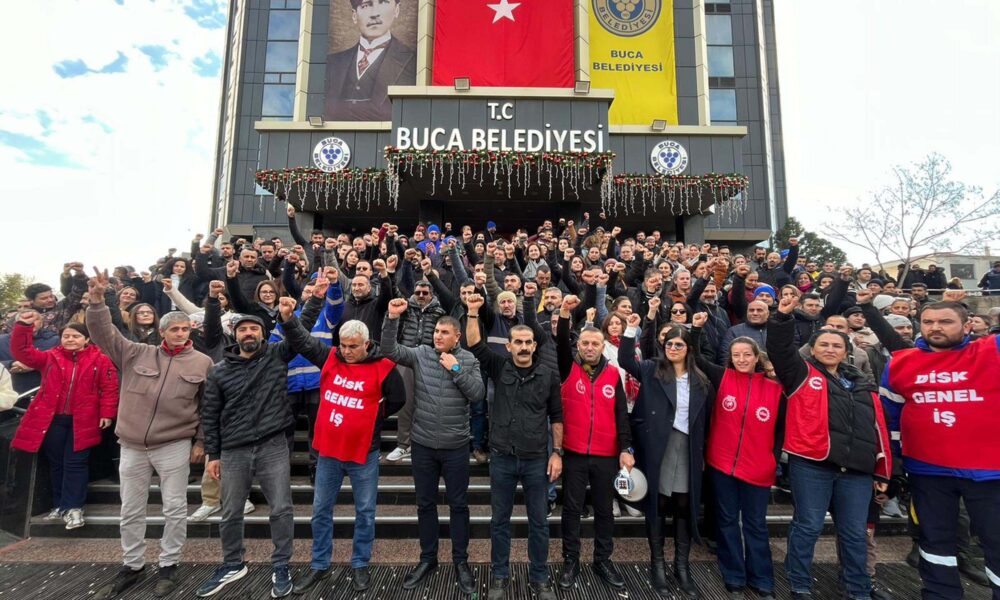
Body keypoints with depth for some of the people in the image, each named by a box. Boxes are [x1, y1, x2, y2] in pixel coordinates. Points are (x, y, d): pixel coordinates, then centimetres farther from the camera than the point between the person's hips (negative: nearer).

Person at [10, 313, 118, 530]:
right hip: (52, 419, 4)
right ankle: (59, 505, 25)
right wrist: (23, 326, -17)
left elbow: (110, 388, -5)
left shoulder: (100, 360, -3)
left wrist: (107, 413, -11)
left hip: (82, 421, -3)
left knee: (75, 463, 1)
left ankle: (73, 507, 7)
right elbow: (22, 351, -5)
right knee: (56, 463, 12)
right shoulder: (49, 358, 7)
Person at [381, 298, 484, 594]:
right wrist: (392, 318, -25)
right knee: (425, 504, 15)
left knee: (458, 504, 10)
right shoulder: (420, 354, -1)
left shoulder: (468, 359, -3)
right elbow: (389, 350, -14)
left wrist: (456, 369, -17)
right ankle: (428, 559, 34)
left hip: (455, 446, -1)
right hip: (422, 444, 2)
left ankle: (461, 561, 28)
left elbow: (478, 394, -11)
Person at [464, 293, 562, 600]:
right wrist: (473, 312, -22)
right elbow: (475, 344, -12)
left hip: (537, 460, 0)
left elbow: (556, 417, 3)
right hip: (502, 458, 0)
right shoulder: (499, 368, -1)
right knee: (499, 520, 13)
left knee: (539, 522, 12)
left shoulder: (549, 376, -1)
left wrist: (557, 452, 0)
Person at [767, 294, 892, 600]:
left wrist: (882, 470, 15)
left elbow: (877, 426, 18)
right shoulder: (802, 373, 5)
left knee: (855, 532, 13)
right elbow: (780, 349, -12)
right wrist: (783, 317, -25)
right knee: (808, 526, 2)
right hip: (811, 464, -4)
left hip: (857, 469, 5)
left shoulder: (862, 384, 18)